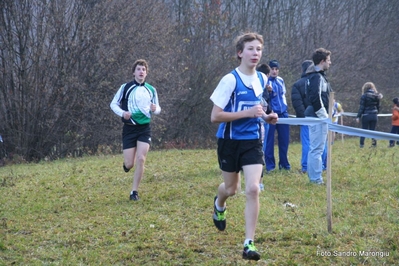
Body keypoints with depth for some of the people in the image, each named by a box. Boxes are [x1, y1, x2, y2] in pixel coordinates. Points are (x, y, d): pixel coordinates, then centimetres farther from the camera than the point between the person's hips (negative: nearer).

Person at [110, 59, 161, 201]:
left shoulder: (151, 90, 6)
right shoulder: (125, 87, -2)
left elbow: (157, 108, 15)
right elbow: (113, 104, 2)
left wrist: (155, 109, -10)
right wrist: (122, 113, -17)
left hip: (144, 129, 2)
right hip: (129, 129, -2)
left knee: (141, 159, -12)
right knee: (129, 164, -5)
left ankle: (134, 191, 0)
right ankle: (127, 163, 35)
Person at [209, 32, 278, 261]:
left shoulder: (262, 79, 2)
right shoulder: (230, 80, -17)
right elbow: (215, 116, -20)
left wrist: (265, 117, 2)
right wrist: (248, 113, -27)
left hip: (253, 141, 3)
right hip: (231, 141, -3)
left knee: (253, 189, -14)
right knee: (231, 189, 15)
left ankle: (249, 243, -10)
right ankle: (219, 204, 55)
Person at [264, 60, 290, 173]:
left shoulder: (281, 80, 12)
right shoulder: (266, 81, -6)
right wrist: (269, 91, -31)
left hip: (283, 113, 6)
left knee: (284, 139, 8)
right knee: (269, 139, -3)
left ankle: (284, 163, 18)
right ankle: (270, 164, 2)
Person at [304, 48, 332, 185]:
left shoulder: (314, 75, 17)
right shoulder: (317, 77, -15)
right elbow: (316, 98, -23)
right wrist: (324, 116, -17)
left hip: (314, 116, 11)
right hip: (318, 117, -11)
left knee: (314, 148, 15)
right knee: (317, 148, -8)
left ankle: (314, 176, 21)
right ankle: (316, 178, -6)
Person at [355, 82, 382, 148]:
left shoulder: (364, 96, -7)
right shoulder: (376, 96, 6)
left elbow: (361, 107, -9)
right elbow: (378, 106, 12)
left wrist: (358, 116, -5)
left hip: (366, 115, -4)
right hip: (374, 115, 4)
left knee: (364, 130, 3)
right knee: (373, 130, 10)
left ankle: (362, 144, 1)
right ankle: (374, 143, 3)